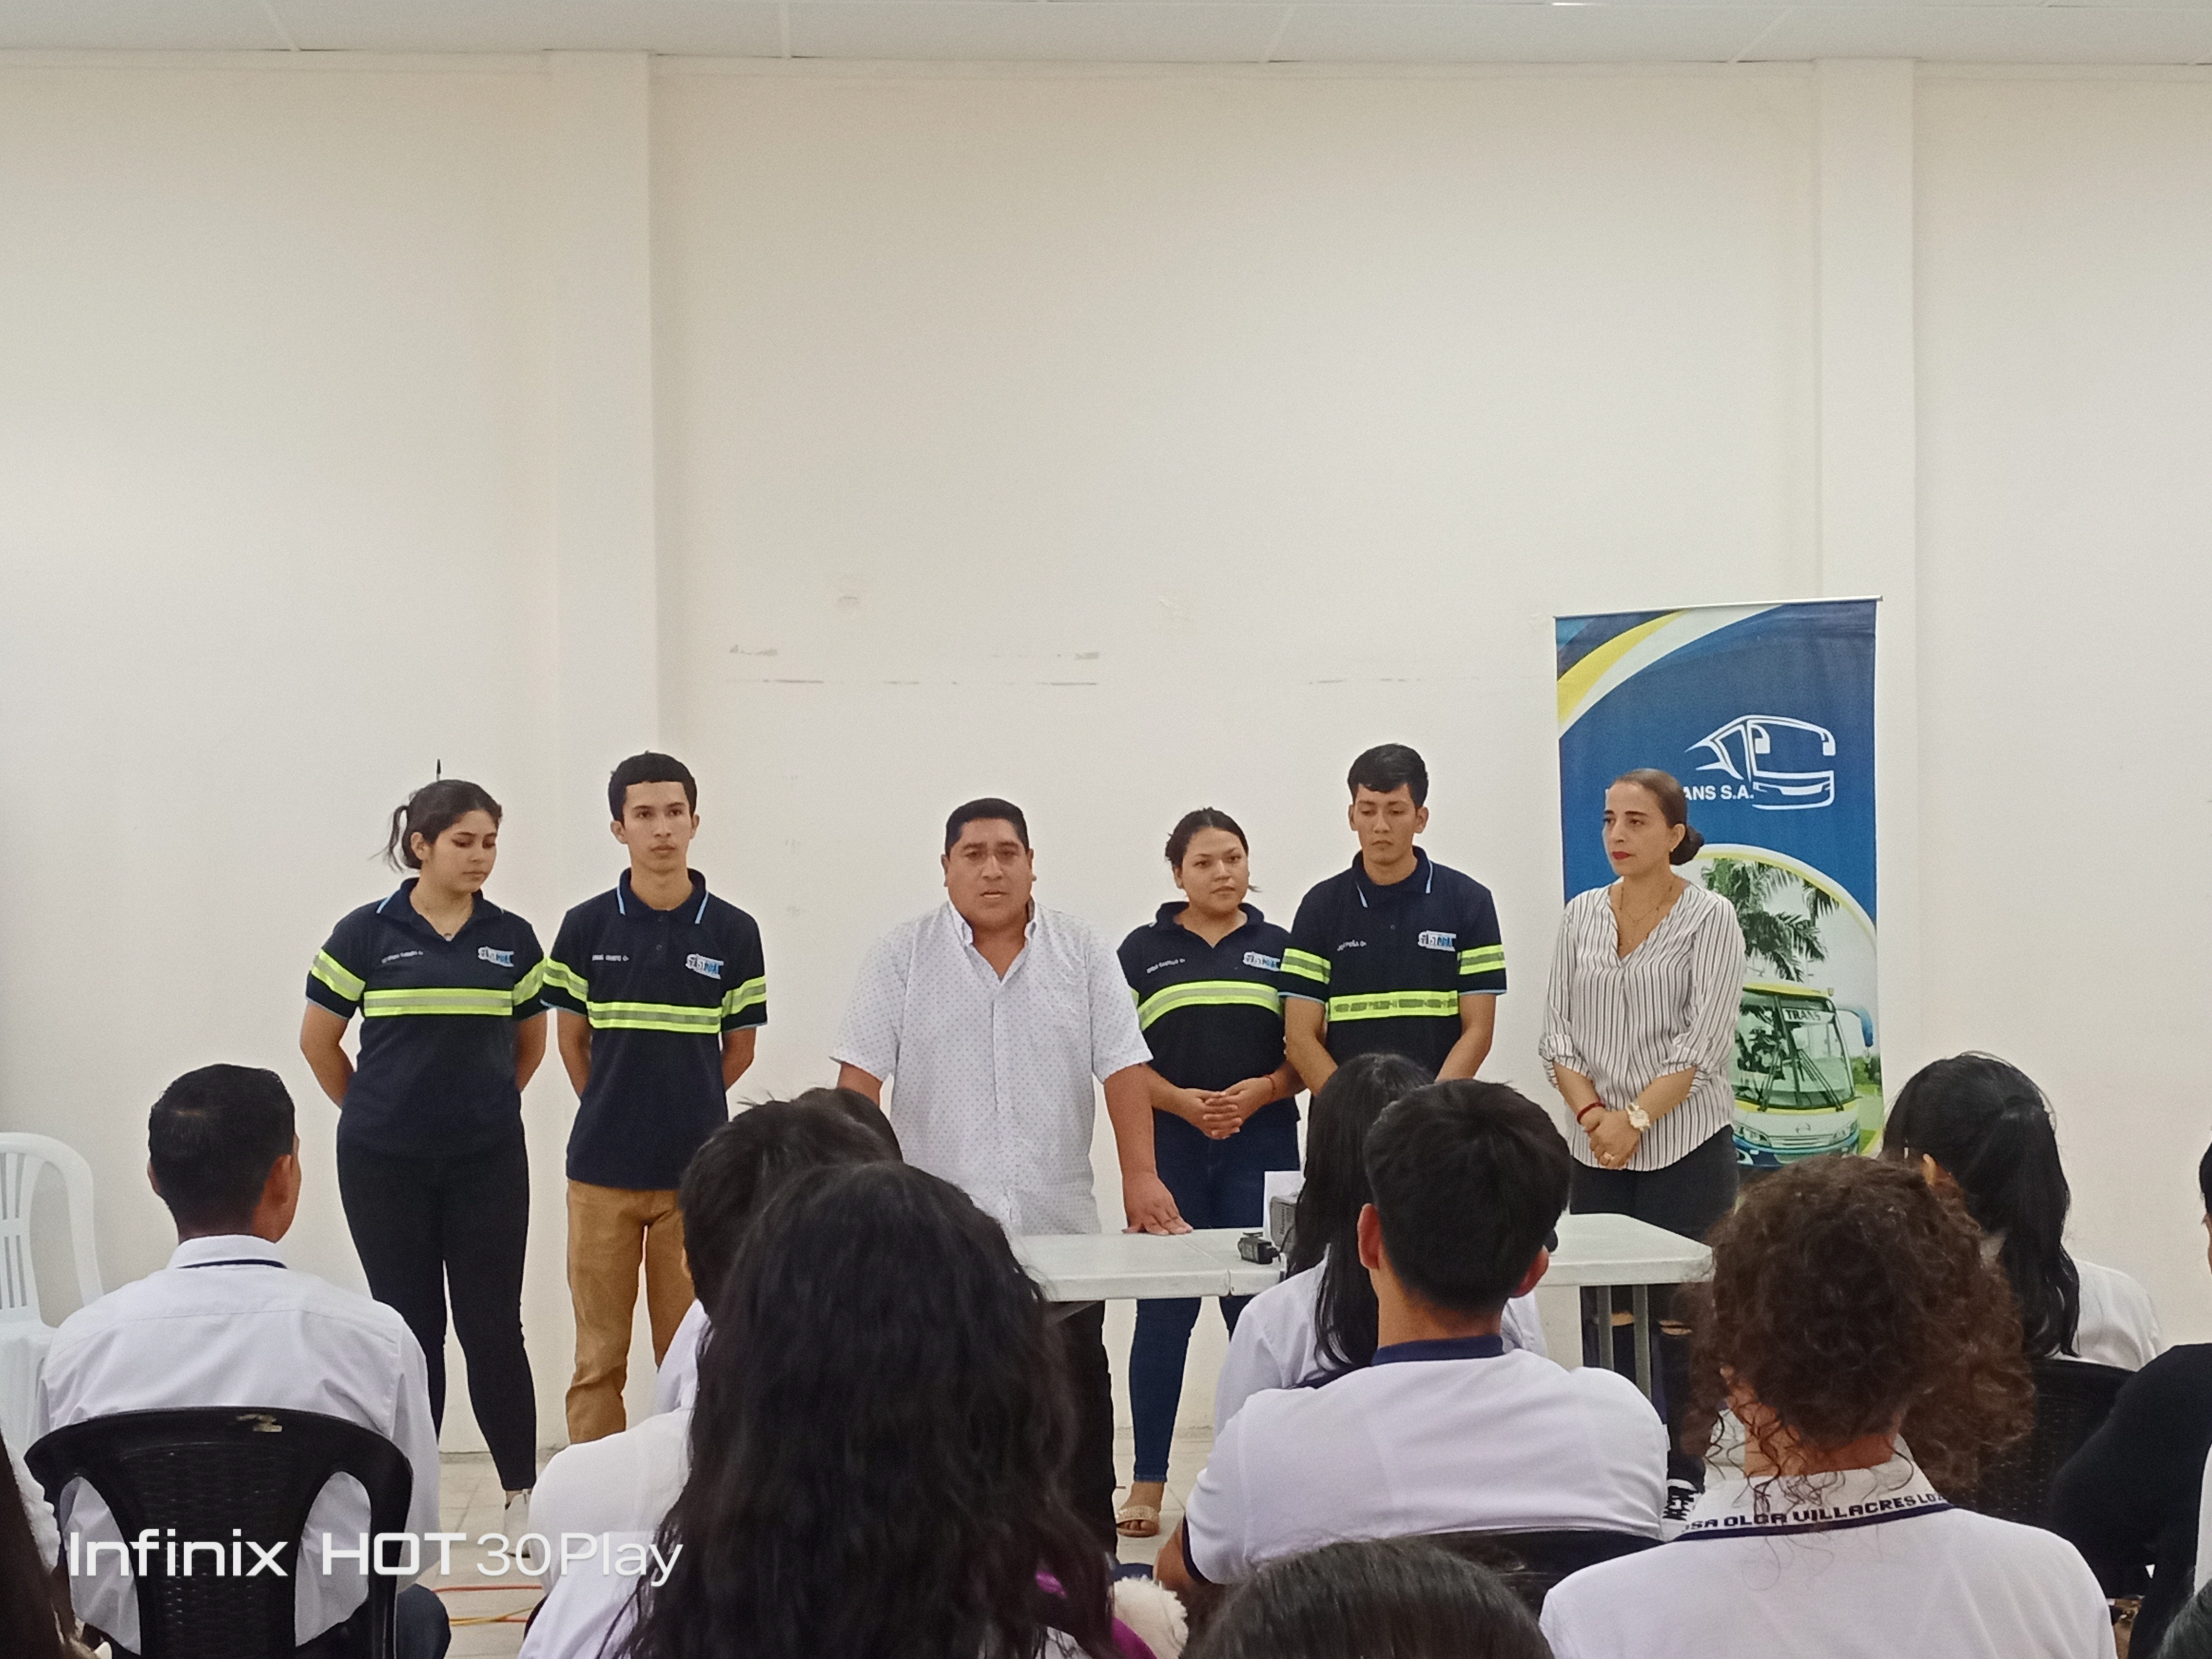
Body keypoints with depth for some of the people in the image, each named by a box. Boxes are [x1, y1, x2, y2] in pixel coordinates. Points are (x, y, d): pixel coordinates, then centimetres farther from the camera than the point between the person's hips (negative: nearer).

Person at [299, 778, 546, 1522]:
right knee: (409, 1327, 6)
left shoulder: (511, 939, 5)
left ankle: (522, 1491, 9)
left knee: (493, 1327, 1)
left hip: (488, 1161, 1)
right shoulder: (367, 933, -2)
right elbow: (318, 1040, 6)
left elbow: (530, 1044, 17)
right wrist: (374, 1112, 11)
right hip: (385, 1167, -1)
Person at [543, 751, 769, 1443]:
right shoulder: (586, 927, 0)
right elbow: (573, 1042, 10)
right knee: (599, 1357, 6)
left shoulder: (732, 932, 0)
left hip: (697, 1172, 0)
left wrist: (681, 1107, 10)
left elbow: (739, 1048, 9)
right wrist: (613, 1114, 11)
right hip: (603, 1171, 0)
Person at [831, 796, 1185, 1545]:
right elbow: (860, 1075, -1)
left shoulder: (1083, 953, 6)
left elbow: (1124, 1068, 1)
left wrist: (1141, 1174, -10)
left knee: (1077, 1411, 6)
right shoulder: (902, 956, 3)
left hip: (1061, 1229, 1)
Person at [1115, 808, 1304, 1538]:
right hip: (1169, 1149, 0)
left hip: (1261, 1147, 1)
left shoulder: (1280, 949, 10)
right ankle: (1148, 1482, 8)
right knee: (1164, 1311, 1)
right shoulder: (1144, 951, 7)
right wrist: (1184, 1101, -11)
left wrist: (1260, 1090, -11)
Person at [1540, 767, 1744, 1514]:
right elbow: (1558, 1031, 7)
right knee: (1605, 1318, 5)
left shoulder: (1710, 918, -5)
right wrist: (1592, 1112, -8)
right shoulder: (1582, 915, 9)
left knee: (1680, 1317, -1)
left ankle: (1682, 1475, 7)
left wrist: (1637, 1119, -16)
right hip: (1598, 1152, 4)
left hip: (1686, 1147, -4)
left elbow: (1703, 1042, -11)